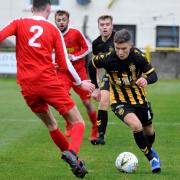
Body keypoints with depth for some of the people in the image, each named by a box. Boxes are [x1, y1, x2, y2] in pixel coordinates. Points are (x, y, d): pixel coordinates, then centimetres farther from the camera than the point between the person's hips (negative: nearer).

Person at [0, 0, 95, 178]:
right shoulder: (53, 30, 5)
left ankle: (73, 160, 26)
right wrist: (80, 83, 20)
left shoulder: (19, 24, 6)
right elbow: (64, 63, 6)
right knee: (78, 122, 1)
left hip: (27, 87, 3)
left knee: (50, 124, 23)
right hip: (49, 82, -3)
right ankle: (72, 152, -27)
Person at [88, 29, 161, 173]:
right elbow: (92, 65, 0)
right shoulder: (107, 59, -22)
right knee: (136, 126, -26)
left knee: (148, 130, 17)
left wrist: (146, 80, -41)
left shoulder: (138, 56, -21)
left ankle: (149, 150, 53)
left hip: (139, 98, 2)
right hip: (120, 101, -2)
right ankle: (151, 158, -6)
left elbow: (153, 75, -17)